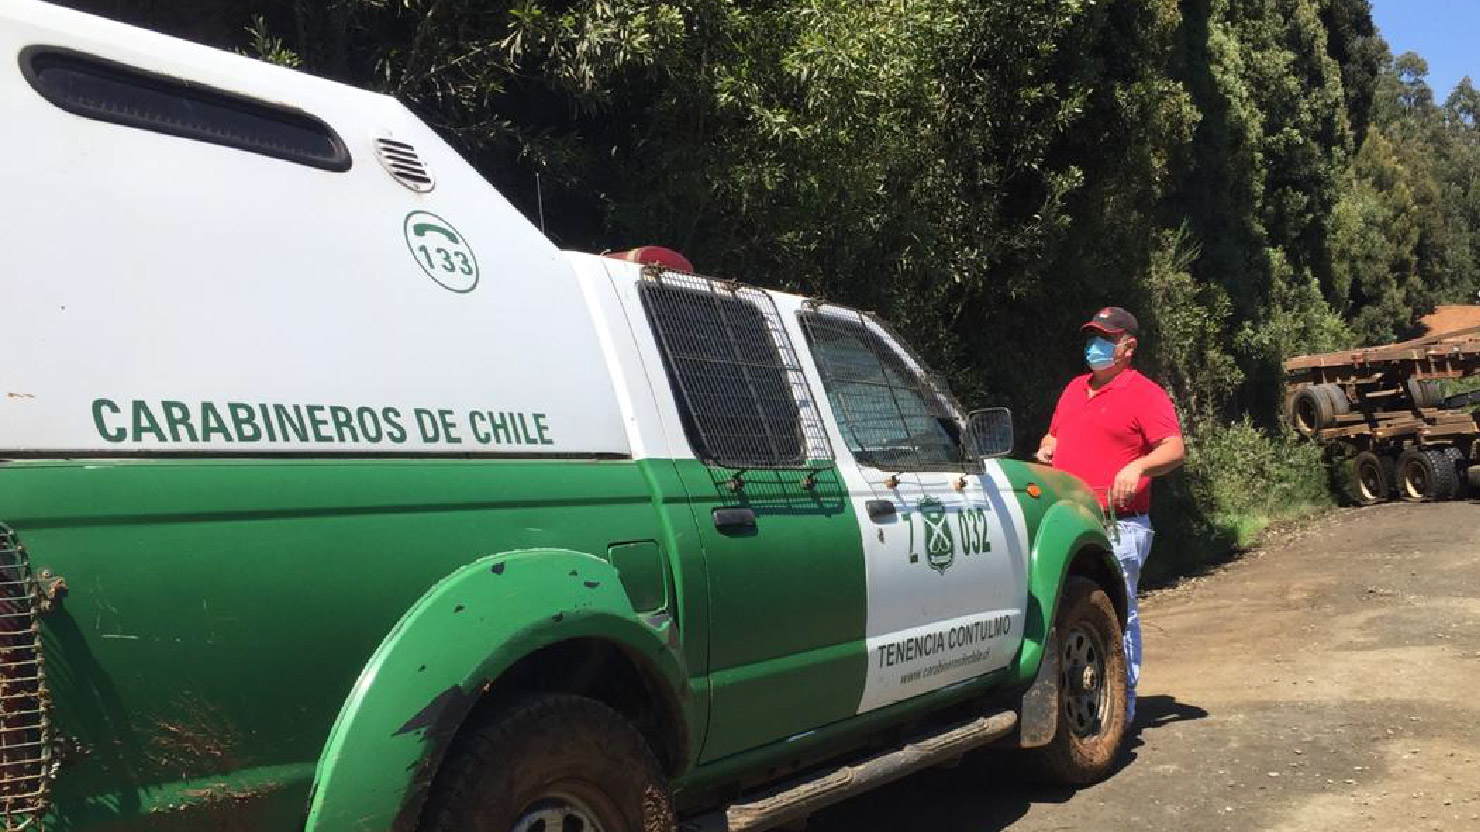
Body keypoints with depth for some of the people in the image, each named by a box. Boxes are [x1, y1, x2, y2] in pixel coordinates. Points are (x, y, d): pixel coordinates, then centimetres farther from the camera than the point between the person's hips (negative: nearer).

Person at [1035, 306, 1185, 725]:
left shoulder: (1145, 394, -2)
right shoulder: (1075, 388, 21)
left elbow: (1175, 450, -12)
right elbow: (1054, 435, 34)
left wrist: (1138, 467, -29)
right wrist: (1046, 449, 11)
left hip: (1118, 528, -7)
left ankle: (1121, 707, 4)